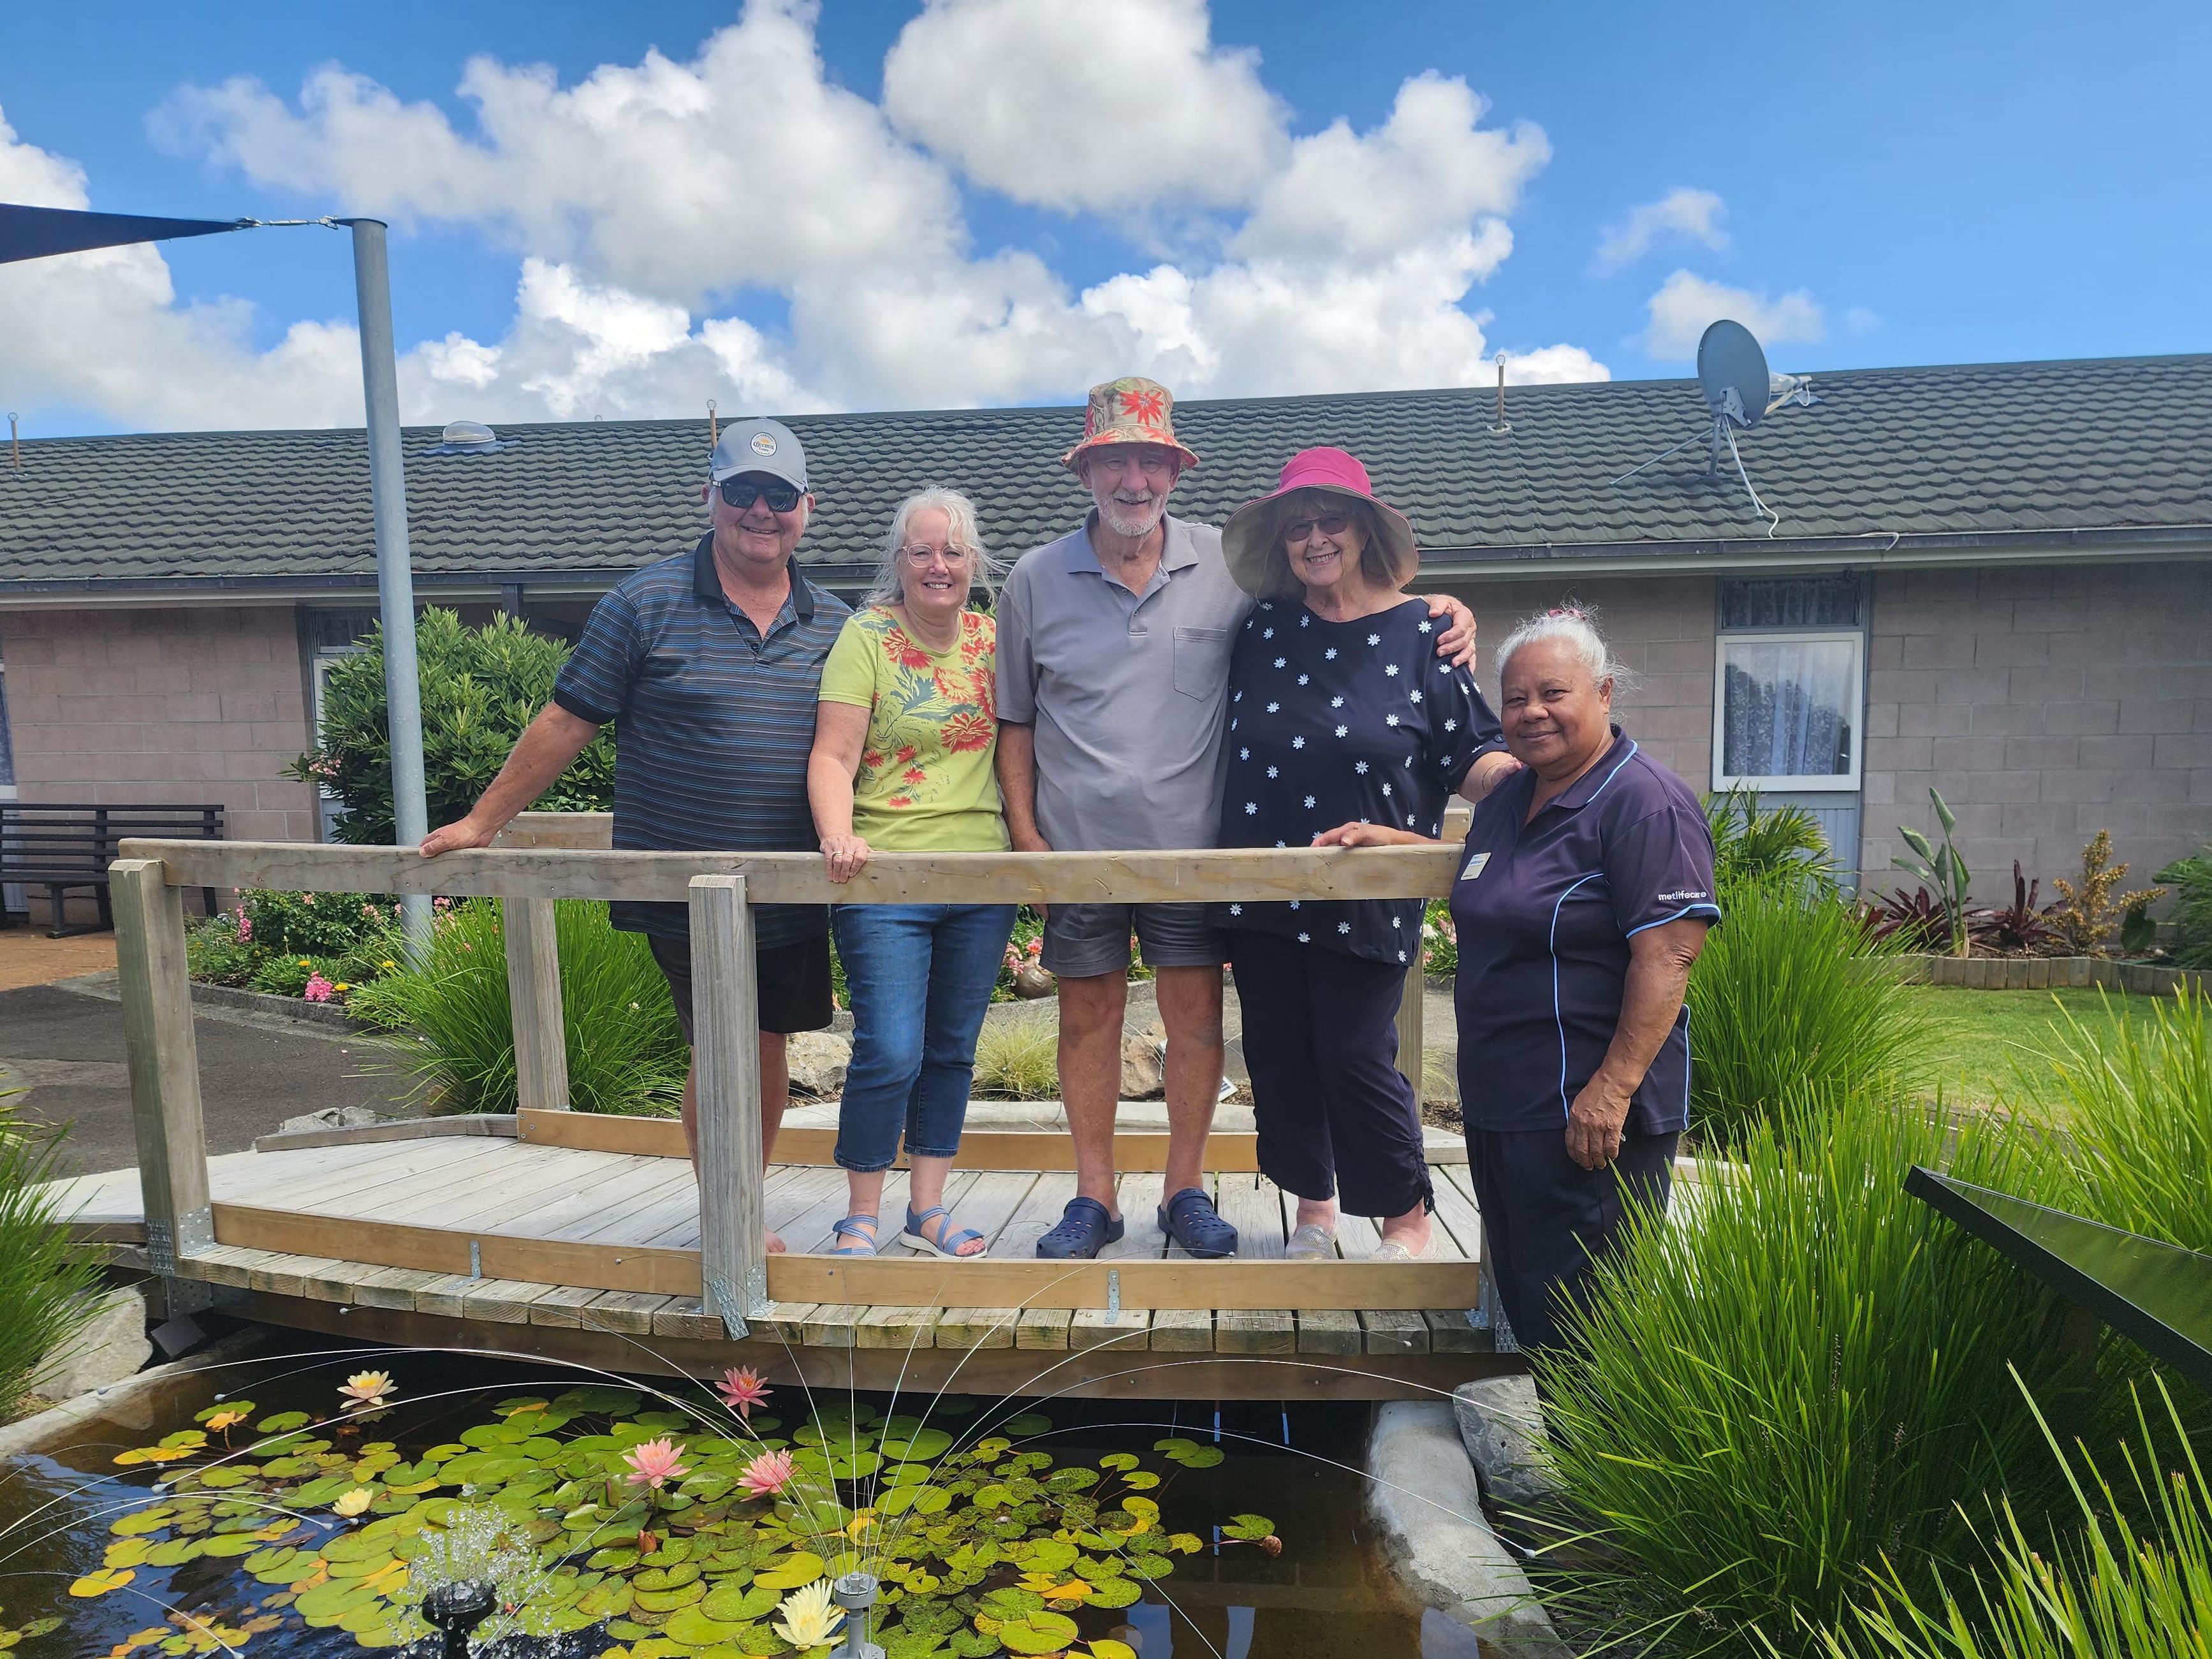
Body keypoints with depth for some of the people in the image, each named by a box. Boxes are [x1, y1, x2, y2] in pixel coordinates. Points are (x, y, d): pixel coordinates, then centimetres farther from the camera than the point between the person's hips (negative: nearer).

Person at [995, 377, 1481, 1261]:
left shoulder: (1229, 565, 0)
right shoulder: (1035, 580, 2)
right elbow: (1015, 722, 7)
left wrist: (1438, 609, -7)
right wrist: (1025, 833, -1)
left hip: (1193, 844, 0)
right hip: (1077, 847, 1)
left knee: (1196, 1015, 6)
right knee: (1088, 1018, 10)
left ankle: (1185, 1188, 25)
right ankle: (1093, 1195, 26)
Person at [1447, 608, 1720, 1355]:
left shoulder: (1644, 803, -15)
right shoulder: (1511, 795, 12)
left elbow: (1667, 957, -22)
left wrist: (1614, 1088, -26)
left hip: (1589, 1111, -9)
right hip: (1498, 1098, 9)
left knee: (1577, 1318, 1)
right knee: (1519, 1291, 19)